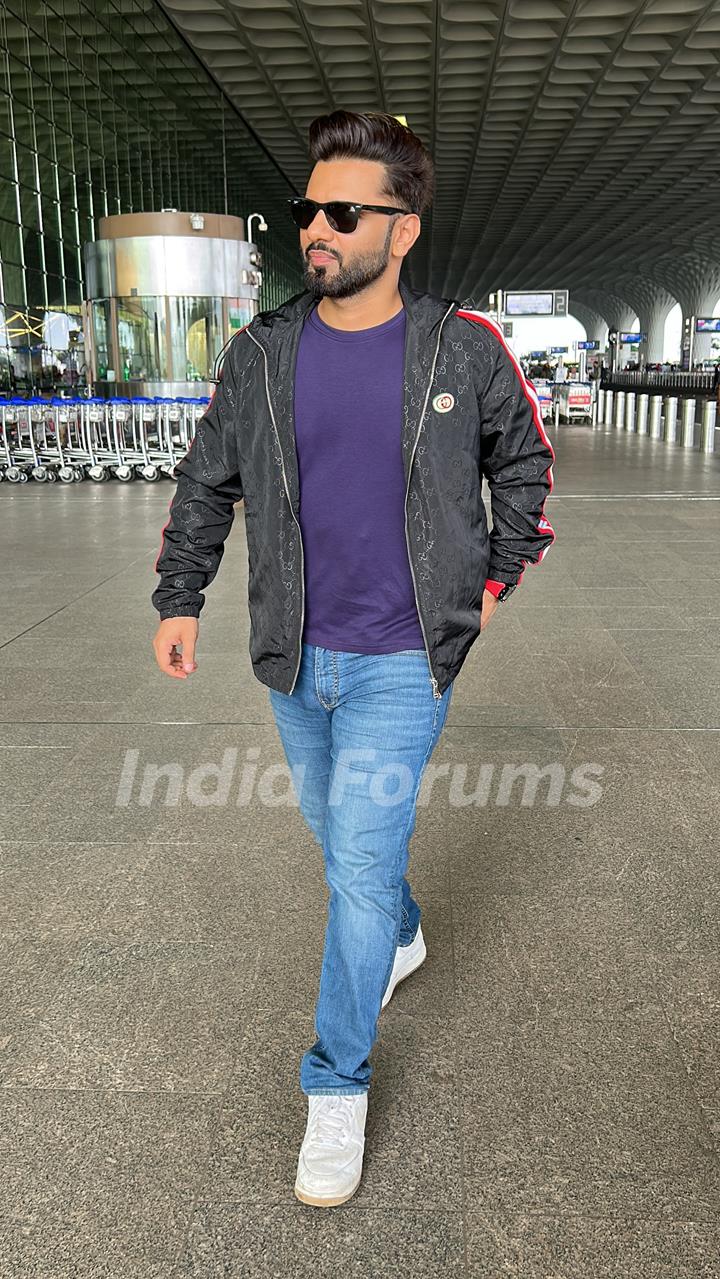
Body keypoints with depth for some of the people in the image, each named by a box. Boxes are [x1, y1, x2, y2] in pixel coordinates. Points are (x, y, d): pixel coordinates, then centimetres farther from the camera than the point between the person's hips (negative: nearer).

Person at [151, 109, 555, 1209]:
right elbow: (206, 483, 9)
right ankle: (402, 938, 51)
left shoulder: (464, 349, -7)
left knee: (361, 863, -4)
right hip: (296, 658, 4)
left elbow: (526, 466, 8)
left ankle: (338, 1085, 15)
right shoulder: (263, 353, -1)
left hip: (403, 661, -3)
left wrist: (494, 584, 7)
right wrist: (180, 598, 8)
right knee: (336, 830, 20)